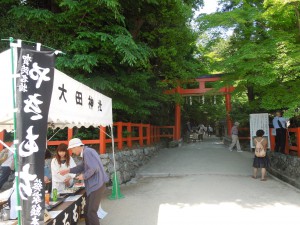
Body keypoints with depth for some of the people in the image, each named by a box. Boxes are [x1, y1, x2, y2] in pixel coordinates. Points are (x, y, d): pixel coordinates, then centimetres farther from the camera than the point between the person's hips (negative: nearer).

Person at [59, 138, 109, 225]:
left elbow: (93, 168, -26)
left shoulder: (87, 151, -18)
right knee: (87, 211, 16)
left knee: (91, 212, -5)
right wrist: (69, 170, 19)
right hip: (93, 185, 10)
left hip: (97, 185, -10)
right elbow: (82, 167, 25)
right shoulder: (86, 152, 14)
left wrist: (84, 176, -12)